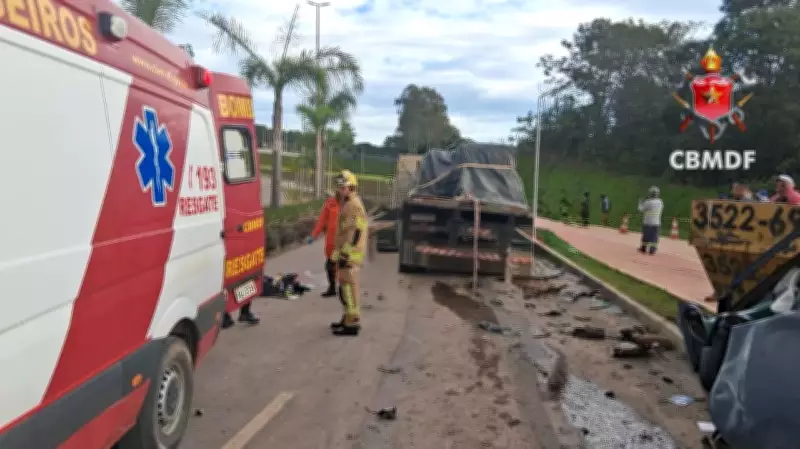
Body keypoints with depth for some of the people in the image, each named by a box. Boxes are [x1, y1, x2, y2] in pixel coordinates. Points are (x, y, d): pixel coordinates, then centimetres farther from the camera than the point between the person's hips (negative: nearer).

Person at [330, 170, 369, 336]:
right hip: (345, 251, 11)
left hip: (350, 253, -11)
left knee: (347, 286, -8)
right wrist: (339, 251, 24)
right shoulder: (347, 204, 18)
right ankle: (349, 318, 28)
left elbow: (356, 232, -21)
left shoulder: (354, 205, -15)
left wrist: (346, 253, -23)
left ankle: (352, 324, -5)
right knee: (346, 285, 17)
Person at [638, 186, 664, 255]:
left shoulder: (648, 202, -16)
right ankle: (652, 250, 3)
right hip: (657, 223, 4)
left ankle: (643, 249, 20)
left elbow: (641, 209, -6)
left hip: (647, 223, -3)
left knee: (646, 236, 9)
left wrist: (640, 203, 13)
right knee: (654, 238, 7)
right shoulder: (660, 202, 1)